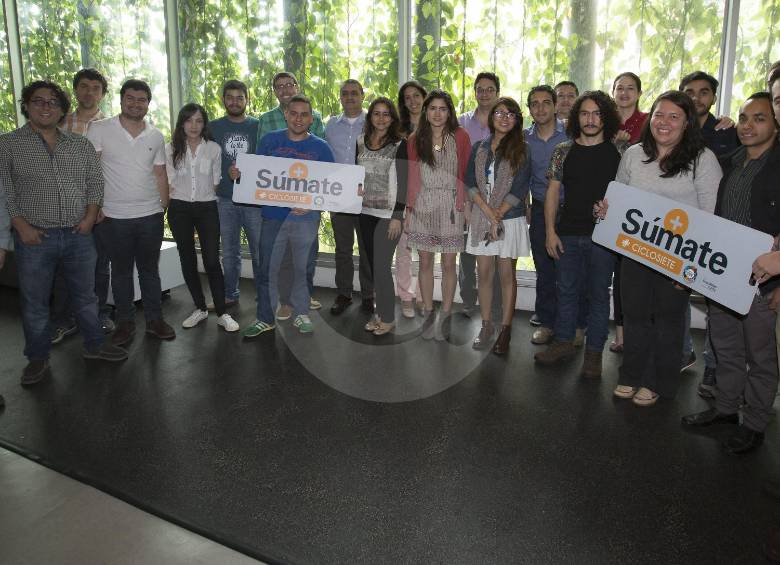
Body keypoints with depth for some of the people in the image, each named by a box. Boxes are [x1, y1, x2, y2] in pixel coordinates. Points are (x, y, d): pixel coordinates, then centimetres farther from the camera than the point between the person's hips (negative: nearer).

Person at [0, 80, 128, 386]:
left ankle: (95, 345, 28)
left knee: (85, 295, 13)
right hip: (35, 237, -2)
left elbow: (95, 182, 10)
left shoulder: (81, 145, 9)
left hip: (78, 235, 3)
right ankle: (38, 359, 21)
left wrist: (90, 216, -2)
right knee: (34, 302, 7)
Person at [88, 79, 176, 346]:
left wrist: (165, 207, 7)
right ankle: (125, 322, 22)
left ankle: (154, 319, 23)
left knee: (149, 269, 12)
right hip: (113, 216, -2)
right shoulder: (99, 129, -4)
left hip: (150, 215, 2)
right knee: (121, 271, 10)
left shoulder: (156, 136, 6)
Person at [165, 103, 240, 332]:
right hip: (180, 210, 2)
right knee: (187, 260, 8)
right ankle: (200, 308, 22)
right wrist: (170, 204, 2)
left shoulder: (214, 148, 1)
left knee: (212, 260, -7)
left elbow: (216, 182, 7)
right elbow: (169, 182, 5)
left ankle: (222, 313, 0)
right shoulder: (171, 149, 3)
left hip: (207, 208, -2)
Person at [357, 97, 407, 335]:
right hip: (366, 212, 5)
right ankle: (380, 311, 23)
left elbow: (403, 182, -9)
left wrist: (397, 216, -13)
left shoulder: (400, 144, -6)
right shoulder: (361, 142, 9)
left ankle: (388, 317, 10)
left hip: (388, 214, -5)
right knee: (373, 265, 10)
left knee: (381, 266, -5)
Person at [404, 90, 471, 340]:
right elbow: (412, 177, 7)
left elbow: (466, 173, 2)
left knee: (448, 264, 3)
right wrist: (409, 209, 4)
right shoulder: (415, 139, 6)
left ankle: (445, 316, 14)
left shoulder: (460, 137, 1)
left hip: (450, 206, -2)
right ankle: (428, 314, 18)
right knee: (425, 262, 6)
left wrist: (464, 204, -5)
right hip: (423, 205, 2)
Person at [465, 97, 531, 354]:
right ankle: (486, 327, 15)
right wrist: (488, 212, -10)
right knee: (484, 273, 5)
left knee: (507, 274, 2)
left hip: (510, 219, -3)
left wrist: (498, 214, -10)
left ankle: (505, 329, 9)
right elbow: (470, 183, 2)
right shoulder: (479, 148, 9)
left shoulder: (521, 149, 1)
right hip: (481, 217, 3)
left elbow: (519, 188, -6)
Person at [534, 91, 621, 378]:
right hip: (568, 234, 2)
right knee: (566, 289, 12)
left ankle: (594, 351, 19)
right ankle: (563, 341, 27)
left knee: (598, 293, 7)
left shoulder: (617, 153, -1)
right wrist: (550, 231, -1)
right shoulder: (564, 151, 4)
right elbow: (553, 191, 5)